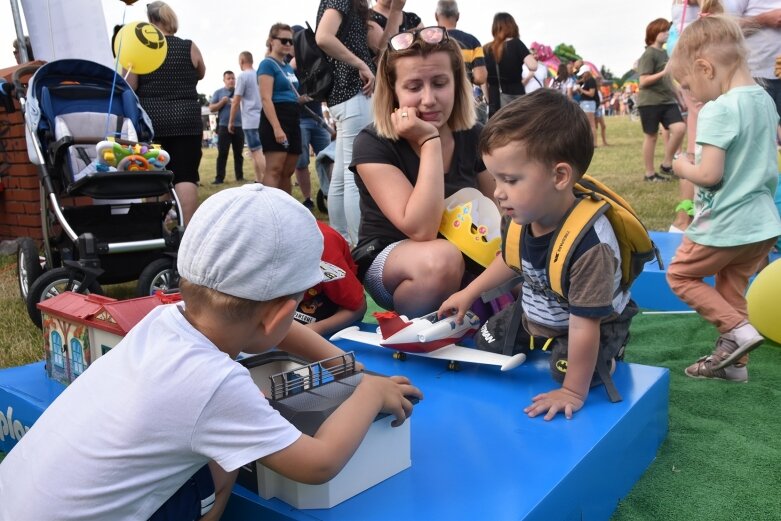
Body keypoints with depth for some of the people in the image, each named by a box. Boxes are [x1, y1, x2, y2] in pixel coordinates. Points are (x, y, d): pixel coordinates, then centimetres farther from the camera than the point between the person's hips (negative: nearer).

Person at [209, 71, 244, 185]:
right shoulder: (218, 92, 8)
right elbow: (211, 108, 4)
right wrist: (222, 102, -10)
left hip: (239, 126, 2)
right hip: (224, 126, -1)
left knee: (238, 153, 7)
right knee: (222, 153, -3)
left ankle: (240, 176, 14)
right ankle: (219, 178, -2)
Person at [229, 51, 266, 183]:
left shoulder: (242, 76, -6)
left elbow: (236, 101, -7)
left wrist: (231, 121, 1)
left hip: (250, 121, -7)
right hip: (262, 119, 7)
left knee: (257, 153, -8)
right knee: (256, 152, 12)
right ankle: (259, 181, 12)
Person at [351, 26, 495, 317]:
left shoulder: (472, 136, -3)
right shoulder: (373, 144, -18)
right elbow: (421, 229, -29)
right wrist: (429, 141, -28)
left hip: (464, 255, 5)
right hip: (386, 259, -4)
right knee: (440, 259, -37)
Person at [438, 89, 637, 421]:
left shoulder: (589, 244, -44)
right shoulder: (521, 215, -21)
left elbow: (585, 324, -38)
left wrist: (573, 392, -30)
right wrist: (470, 293, 7)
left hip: (593, 325, -6)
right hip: (533, 313, 7)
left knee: (566, 373, -25)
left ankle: (607, 358, 8)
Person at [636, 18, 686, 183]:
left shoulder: (665, 53, 17)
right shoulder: (649, 54, -9)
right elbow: (643, 81, -17)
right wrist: (664, 72, -25)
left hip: (667, 100, 7)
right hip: (650, 102, -7)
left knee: (680, 128, -9)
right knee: (651, 136, 0)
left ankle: (666, 164, 5)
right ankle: (650, 173, 10)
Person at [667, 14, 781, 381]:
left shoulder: (717, 110, -20)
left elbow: (709, 175, -25)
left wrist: (682, 167, -6)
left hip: (722, 225, -8)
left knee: (680, 275, 11)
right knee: (731, 290, 18)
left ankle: (737, 330, 2)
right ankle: (733, 360, 25)